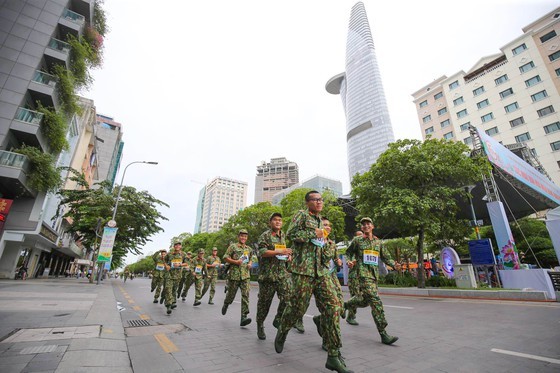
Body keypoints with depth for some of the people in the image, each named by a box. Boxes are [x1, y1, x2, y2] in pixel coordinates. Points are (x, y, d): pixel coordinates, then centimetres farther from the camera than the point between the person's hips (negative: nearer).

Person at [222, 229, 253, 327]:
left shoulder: (249, 249, 14)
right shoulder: (233, 246, 0)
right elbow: (225, 257, -3)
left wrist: (250, 264, 5)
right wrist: (235, 261, -16)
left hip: (245, 275, 3)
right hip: (234, 275, -3)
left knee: (245, 295, -10)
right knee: (231, 294, 11)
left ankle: (244, 317, -9)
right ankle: (225, 305, 44)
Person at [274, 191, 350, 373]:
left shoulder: (319, 220, 20)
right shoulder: (302, 214, -2)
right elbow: (290, 234, -16)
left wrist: (323, 241, 16)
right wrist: (314, 233, -13)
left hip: (320, 270, 7)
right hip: (302, 268, -7)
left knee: (333, 305, -4)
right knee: (298, 306, 0)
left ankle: (333, 356, 4)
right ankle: (282, 332, 32)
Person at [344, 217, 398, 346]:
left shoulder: (378, 242, 13)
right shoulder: (357, 240, 1)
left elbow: (383, 257, 21)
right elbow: (348, 252, 10)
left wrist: (394, 265, 6)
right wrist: (349, 262, -9)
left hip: (375, 274, 6)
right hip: (364, 274, -6)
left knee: (364, 300, 12)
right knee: (375, 301, -14)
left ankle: (345, 305, 38)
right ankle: (383, 334, -7)